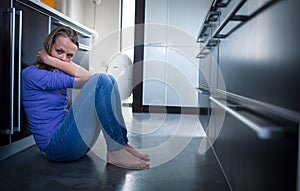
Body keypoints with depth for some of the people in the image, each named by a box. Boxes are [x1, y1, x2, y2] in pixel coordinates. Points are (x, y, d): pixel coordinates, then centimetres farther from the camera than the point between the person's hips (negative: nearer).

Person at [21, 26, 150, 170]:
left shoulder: (58, 73, 19)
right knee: (100, 80, -20)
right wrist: (48, 59, -8)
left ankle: (122, 144, -8)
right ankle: (116, 151, -20)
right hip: (56, 146, -9)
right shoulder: (31, 74, -8)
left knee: (110, 80, 0)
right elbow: (85, 78, -14)